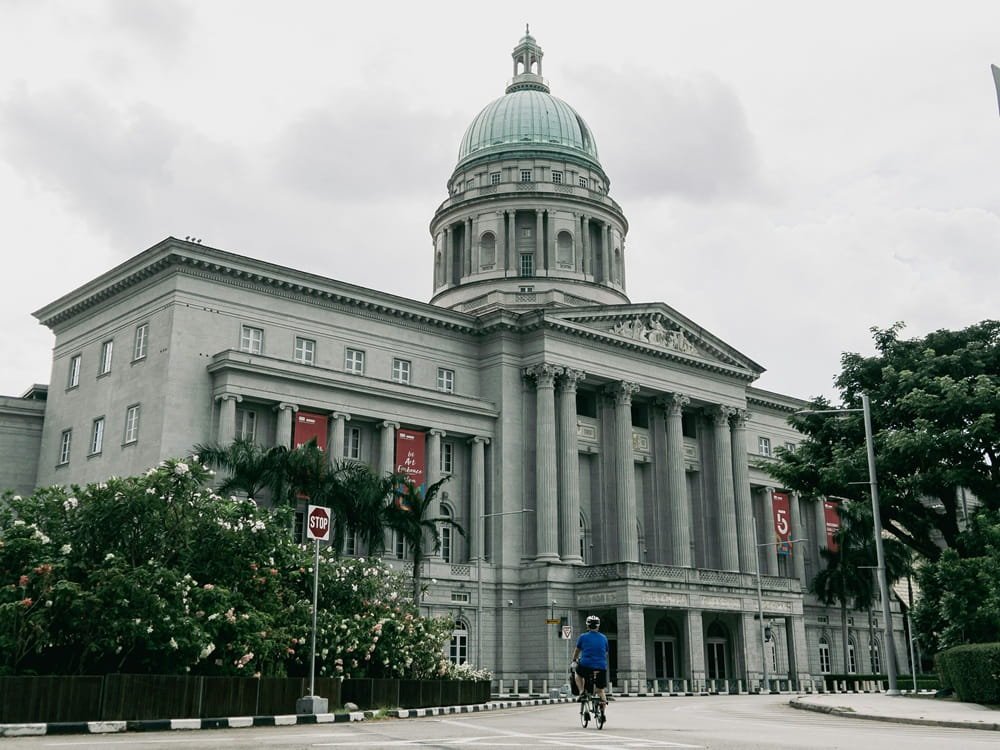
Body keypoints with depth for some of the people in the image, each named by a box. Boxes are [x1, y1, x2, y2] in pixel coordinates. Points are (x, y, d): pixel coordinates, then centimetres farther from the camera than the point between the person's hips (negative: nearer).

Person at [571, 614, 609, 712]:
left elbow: (577, 650, 19)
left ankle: (582, 692, 11)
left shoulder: (583, 637, 2)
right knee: (600, 691, 17)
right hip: (601, 667, 2)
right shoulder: (604, 638, 9)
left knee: (578, 673, 31)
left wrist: (574, 660, 37)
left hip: (586, 665, -2)